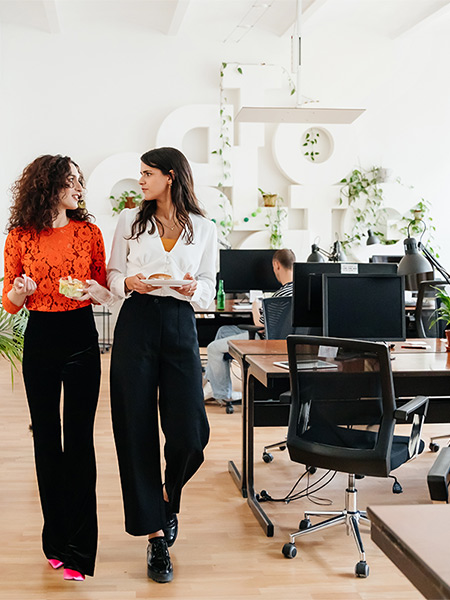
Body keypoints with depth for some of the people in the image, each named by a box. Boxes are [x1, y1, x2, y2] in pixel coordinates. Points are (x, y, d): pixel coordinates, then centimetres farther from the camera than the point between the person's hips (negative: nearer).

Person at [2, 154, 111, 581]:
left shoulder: (88, 232, 2)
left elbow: (105, 287, 9)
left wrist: (94, 289, -13)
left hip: (81, 339, 0)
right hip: (40, 340, 1)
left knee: (78, 440, -1)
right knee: (46, 438, 8)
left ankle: (78, 549, 8)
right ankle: (55, 539, 24)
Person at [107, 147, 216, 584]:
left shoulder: (204, 229, 7)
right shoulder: (130, 220, 8)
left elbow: (209, 288, 10)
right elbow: (113, 275, 9)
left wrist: (193, 289, -11)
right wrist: (129, 283, -12)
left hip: (180, 326, 0)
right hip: (136, 323, 0)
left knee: (189, 432, -7)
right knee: (137, 429, 0)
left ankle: (170, 497, 29)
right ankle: (155, 536, 13)